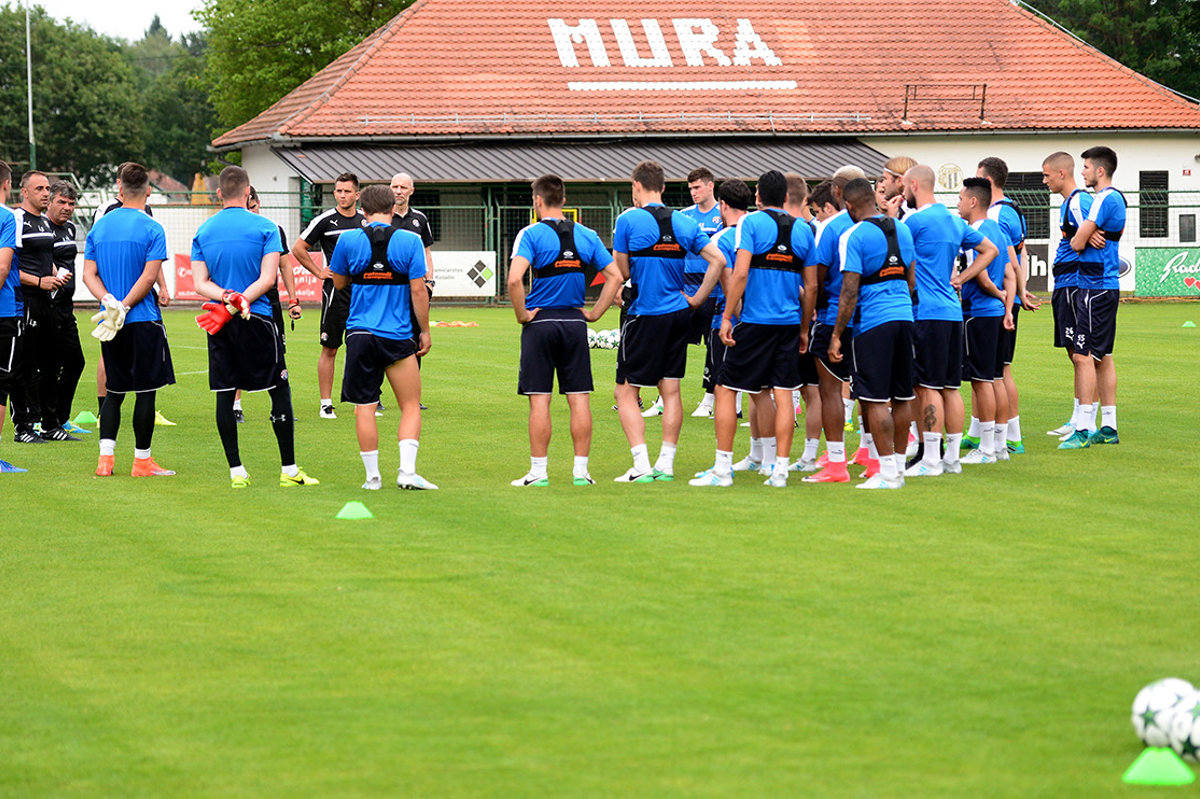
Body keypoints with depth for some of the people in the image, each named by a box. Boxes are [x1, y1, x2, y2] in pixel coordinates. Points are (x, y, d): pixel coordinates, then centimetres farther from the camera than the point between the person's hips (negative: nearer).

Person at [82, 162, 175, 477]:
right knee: (145, 391, 1)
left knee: (115, 391, 12)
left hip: (110, 324, 5)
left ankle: (105, 457, 3)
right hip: (144, 321, -5)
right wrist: (124, 307, -11)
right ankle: (142, 460, 3)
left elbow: (89, 274, 4)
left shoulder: (99, 227, 8)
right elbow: (149, 276, -15)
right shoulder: (152, 229, -7)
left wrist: (110, 302, -7)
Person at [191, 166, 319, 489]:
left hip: (221, 328, 3)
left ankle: (236, 471, 4)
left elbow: (200, 283, 0)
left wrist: (226, 297, -12)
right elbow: (268, 278, -11)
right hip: (257, 321, -3)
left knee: (225, 394, 6)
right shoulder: (265, 227, -3)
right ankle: (289, 470, 4)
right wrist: (237, 304, -13)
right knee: (280, 390, 5)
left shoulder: (203, 232, 7)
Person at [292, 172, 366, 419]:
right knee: (330, 349, -1)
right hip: (335, 290, -4)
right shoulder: (325, 221, -3)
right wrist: (318, 271, -2)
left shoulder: (366, 222, 9)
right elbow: (298, 249, 2)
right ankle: (326, 404, 3)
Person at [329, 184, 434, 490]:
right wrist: (425, 332, 4)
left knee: (364, 407, 7)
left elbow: (339, 282, 13)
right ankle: (407, 471, -5)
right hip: (397, 337, -1)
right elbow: (418, 291, -5)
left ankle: (372, 476, 7)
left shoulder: (349, 241, -1)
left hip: (360, 335, 1)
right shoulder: (409, 241, -5)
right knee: (410, 406, 7)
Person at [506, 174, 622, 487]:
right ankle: (580, 470, 6)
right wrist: (595, 313, 8)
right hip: (574, 322, 4)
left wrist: (522, 314, -9)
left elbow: (515, 279, -22)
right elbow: (615, 277, 5)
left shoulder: (531, 234, -8)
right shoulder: (586, 235, 6)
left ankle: (538, 471, 1)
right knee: (579, 398, 5)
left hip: (540, 321, -4)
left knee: (539, 400, 0)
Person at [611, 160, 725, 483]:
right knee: (671, 390, 11)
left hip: (644, 316, -5)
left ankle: (641, 464, -10)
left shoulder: (628, 220, -8)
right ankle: (666, 464, 11)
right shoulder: (683, 223, 6)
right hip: (678, 313, 5)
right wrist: (697, 298, 5)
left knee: (626, 392, 1)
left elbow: (622, 272, -4)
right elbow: (718, 259, 0)